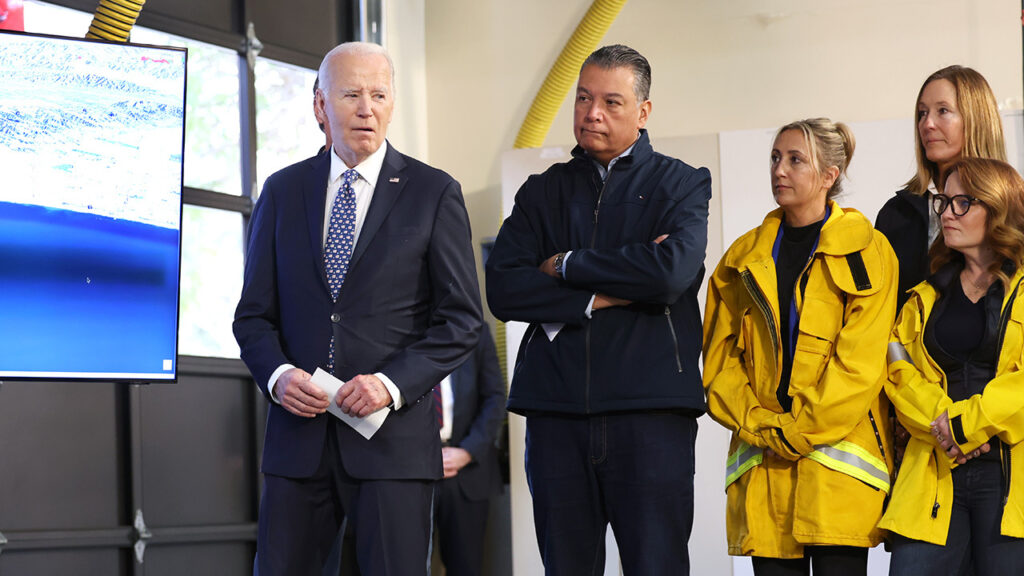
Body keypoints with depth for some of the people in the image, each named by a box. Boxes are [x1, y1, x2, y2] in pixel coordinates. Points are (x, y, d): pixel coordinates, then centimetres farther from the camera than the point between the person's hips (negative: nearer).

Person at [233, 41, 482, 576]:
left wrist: (393, 383, -13)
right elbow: (254, 312, 12)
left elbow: (460, 319, 1)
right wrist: (277, 374, -8)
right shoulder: (282, 191, 11)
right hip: (299, 432, 3)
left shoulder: (434, 192, 3)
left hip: (393, 432, -2)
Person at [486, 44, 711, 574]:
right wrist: (603, 295, -8)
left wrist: (566, 266, -2)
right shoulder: (543, 192, 17)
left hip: (650, 410, -3)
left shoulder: (681, 184, 9)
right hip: (556, 411, 3)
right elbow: (502, 289, 2)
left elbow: (672, 271, -12)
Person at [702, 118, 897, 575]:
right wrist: (757, 424, -4)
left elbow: (861, 360, -5)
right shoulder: (745, 259, 16)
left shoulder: (866, 252, 3)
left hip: (839, 454, -3)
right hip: (763, 463, 3)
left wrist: (802, 430, -10)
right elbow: (719, 355, 11)